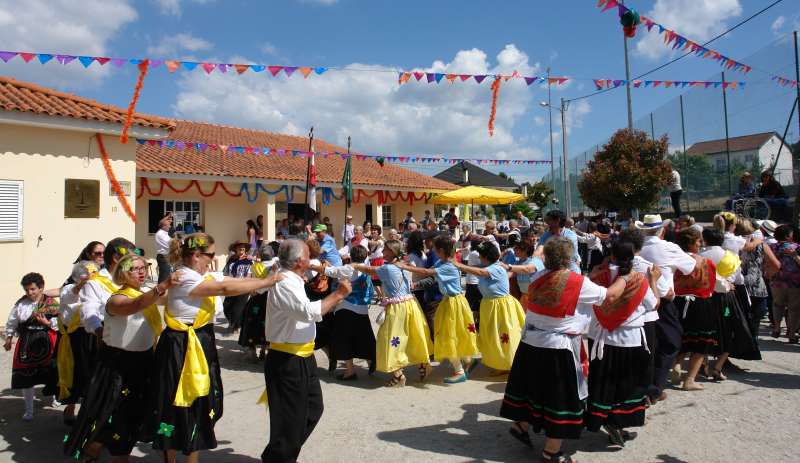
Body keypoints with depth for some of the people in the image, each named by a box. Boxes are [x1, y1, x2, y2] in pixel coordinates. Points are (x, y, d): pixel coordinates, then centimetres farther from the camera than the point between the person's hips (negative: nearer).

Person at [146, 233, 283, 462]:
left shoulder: (206, 277, 8)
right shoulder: (186, 278, -20)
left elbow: (240, 280, 3)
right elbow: (226, 288, -27)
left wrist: (267, 278, -6)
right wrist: (268, 282, -24)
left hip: (201, 346, 9)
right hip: (181, 349, -9)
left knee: (199, 404, 16)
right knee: (179, 407, 4)